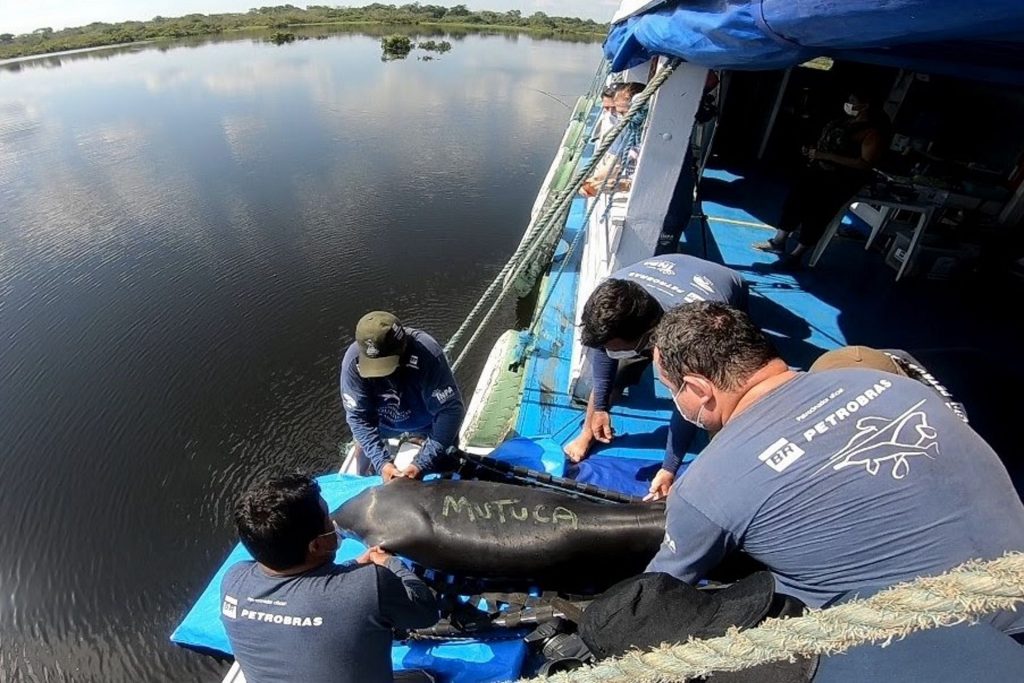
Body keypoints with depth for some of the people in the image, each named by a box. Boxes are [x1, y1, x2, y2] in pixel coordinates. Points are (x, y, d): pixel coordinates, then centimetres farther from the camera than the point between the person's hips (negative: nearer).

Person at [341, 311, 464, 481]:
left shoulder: (427, 353, -41)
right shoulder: (353, 360, -32)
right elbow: (358, 417, -24)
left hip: (426, 421, -2)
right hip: (383, 421, 2)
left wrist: (422, 463, -40)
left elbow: (450, 409, -37)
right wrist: (381, 462, -34)